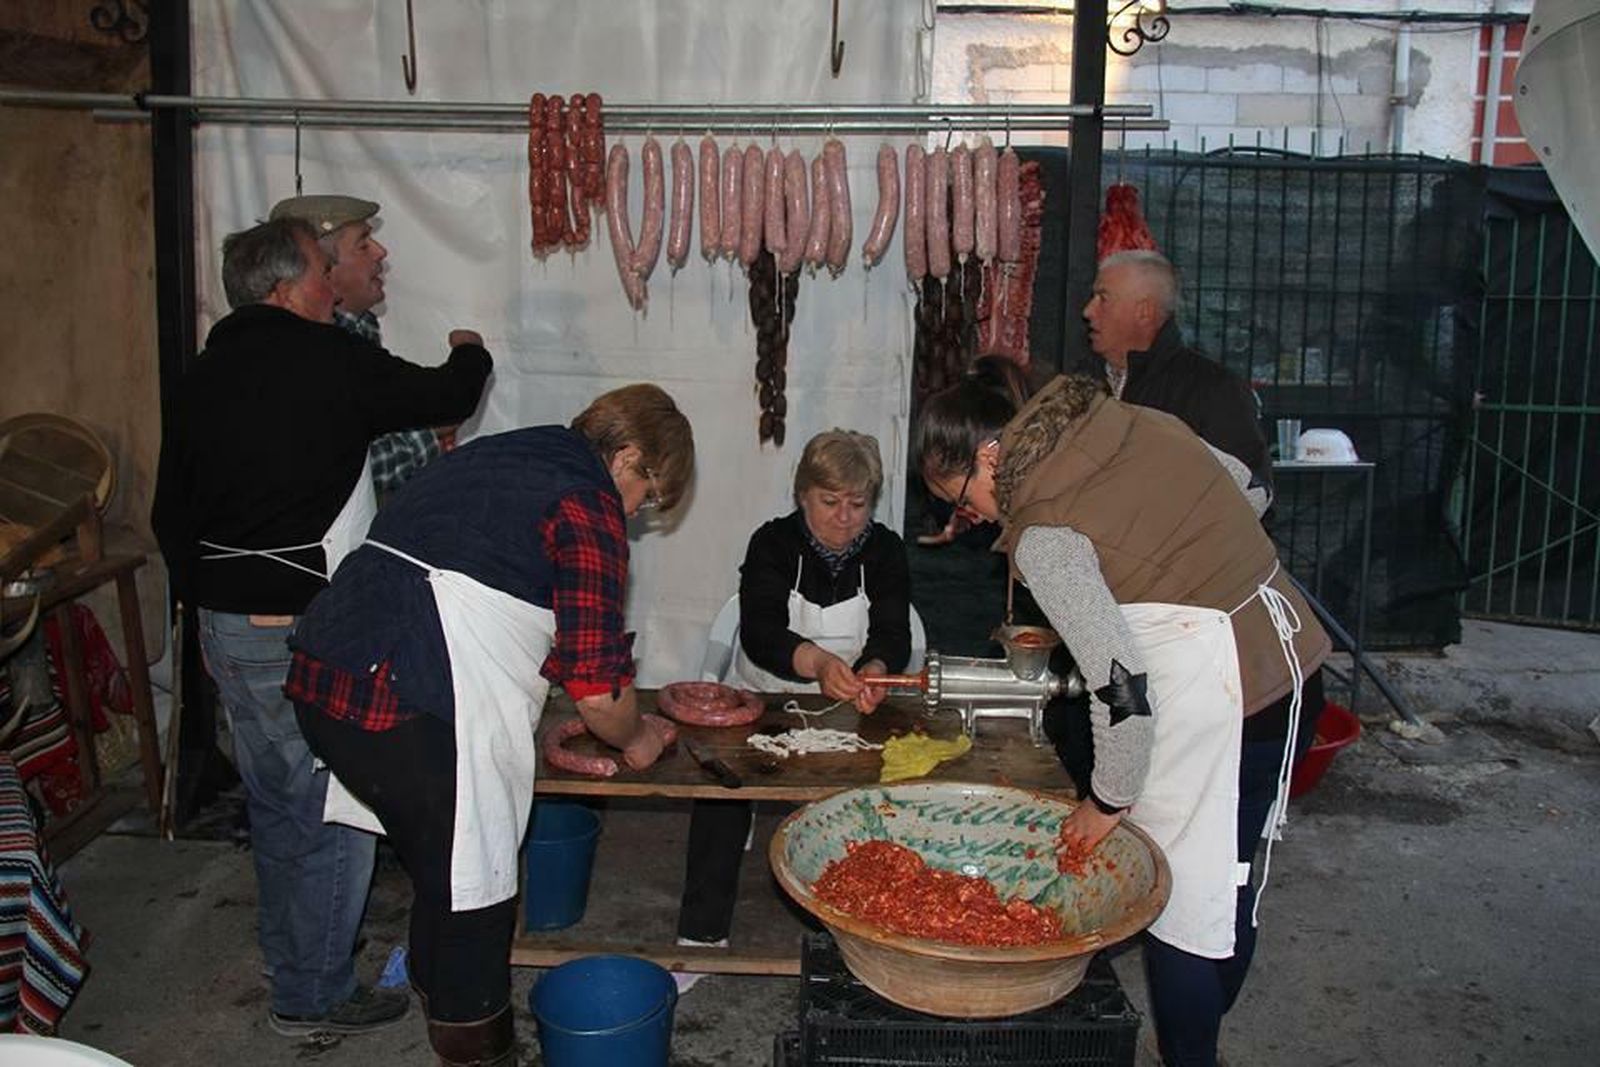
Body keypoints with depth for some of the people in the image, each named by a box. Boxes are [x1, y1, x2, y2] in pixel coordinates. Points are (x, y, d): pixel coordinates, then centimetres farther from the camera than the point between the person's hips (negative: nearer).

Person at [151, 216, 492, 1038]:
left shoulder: (204, 375, 8)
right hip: (303, 633, -8)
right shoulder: (329, 360, -14)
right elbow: (445, 398, -2)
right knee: (335, 814, 4)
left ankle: (290, 963, 35)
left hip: (225, 627, 8)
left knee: (276, 806, 20)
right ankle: (315, 995, 13)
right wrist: (469, 353, 20)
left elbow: (171, 513, 13)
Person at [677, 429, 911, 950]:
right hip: (760, 701, -1)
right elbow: (759, 631, -21)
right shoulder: (773, 543, -5)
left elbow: (893, 635, -10)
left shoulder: (885, 550, 2)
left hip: (847, 712, 1)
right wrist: (817, 662, -43)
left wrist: (874, 671, -36)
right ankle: (701, 932, -16)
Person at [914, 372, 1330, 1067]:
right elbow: (1239, 478, 19)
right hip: (1292, 668, 9)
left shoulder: (1041, 535, -17)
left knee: (1179, 903, 6)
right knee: (1224, 879, 22)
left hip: (1217, 710, -9)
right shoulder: (1120, 422, 4)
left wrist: (1108, 800, -7)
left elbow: (1122, 686, -21)